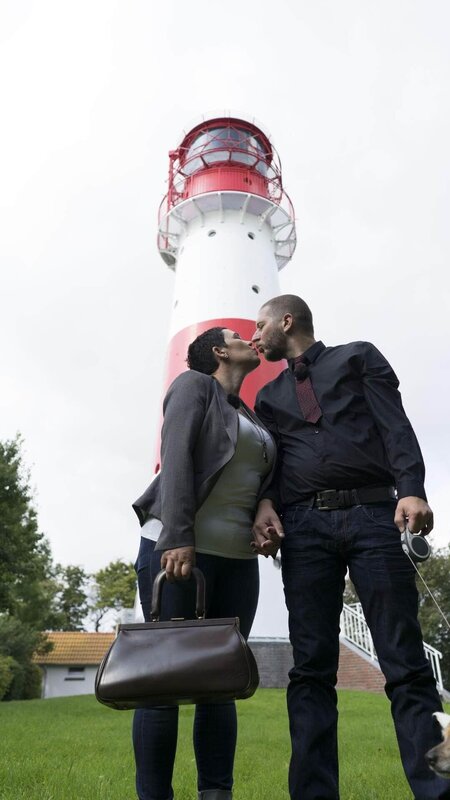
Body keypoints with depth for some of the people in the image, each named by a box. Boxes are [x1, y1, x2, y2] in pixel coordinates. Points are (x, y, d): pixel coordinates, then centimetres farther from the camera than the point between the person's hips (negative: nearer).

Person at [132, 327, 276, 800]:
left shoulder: (251, 418, 22)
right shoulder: (194, 384, 2)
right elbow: (176, 458, -12)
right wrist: (178, 540, -22)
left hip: (238, 559, 7)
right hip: (177, 549, -6)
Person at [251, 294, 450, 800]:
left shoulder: (358, 357, 16)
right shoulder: (269, 395, 25)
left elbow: (394, 425, 3)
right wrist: (264, 502, -7)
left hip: (373, 515, -2)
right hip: (303, 527, 3)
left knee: (406, 665, -3)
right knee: (311, 669, 0)